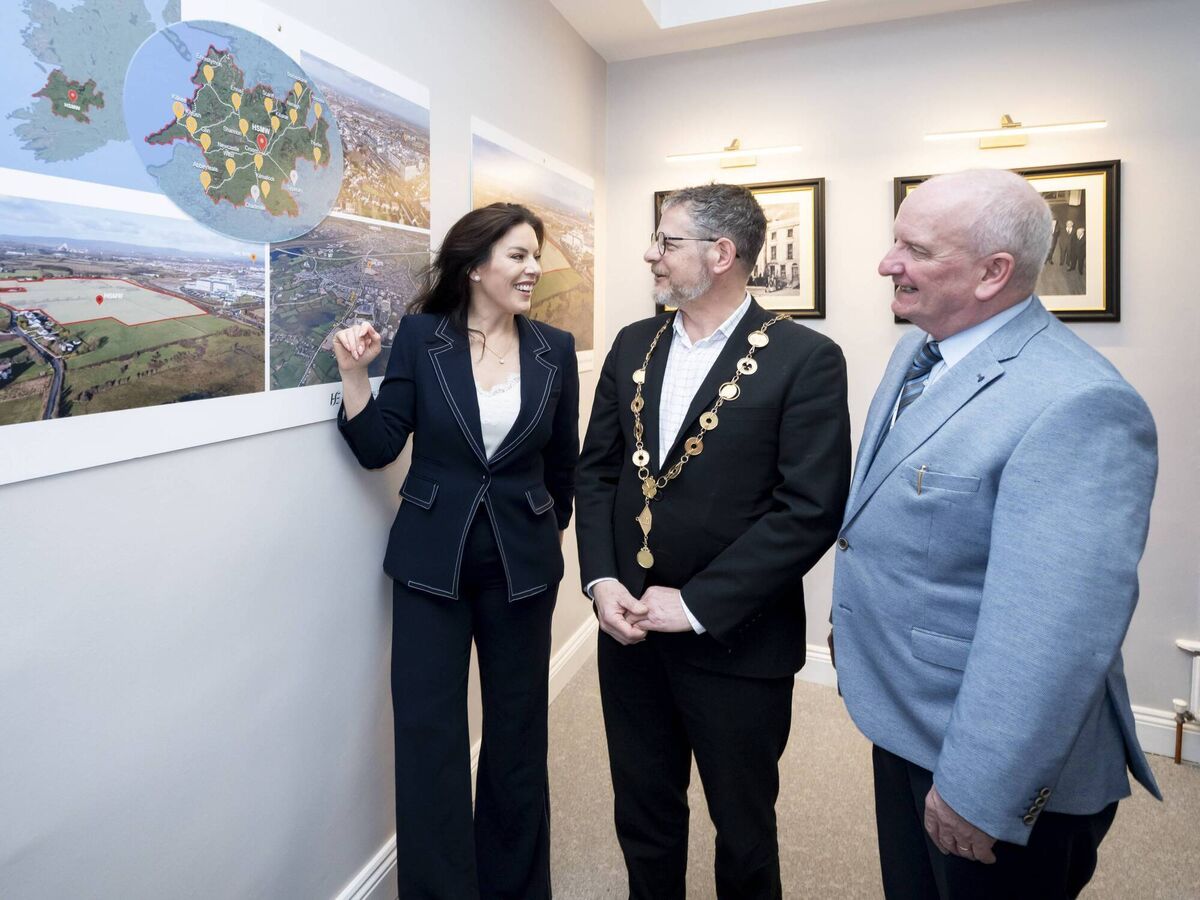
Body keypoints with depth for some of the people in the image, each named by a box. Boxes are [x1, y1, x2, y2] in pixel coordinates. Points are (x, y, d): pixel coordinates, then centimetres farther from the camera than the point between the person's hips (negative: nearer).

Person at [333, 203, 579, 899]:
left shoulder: (554, 350, -1)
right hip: (432, 562, -1)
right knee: (428, 738, 5)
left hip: (523, 565, 2)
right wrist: (355, 373, -16)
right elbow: (378, 448, -4)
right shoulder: (421, 336, -4)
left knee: (518, 737, 14)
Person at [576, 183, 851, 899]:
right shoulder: (634, 345, 6)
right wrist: (602, 580, -6)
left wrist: (696, 604, -18)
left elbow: (811, 509, -17)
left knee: (744, 832, 19)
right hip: (628, 627, 5)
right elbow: (598, 469, 7)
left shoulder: (806, 359, -12)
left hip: (736, 643, -4)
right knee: (643, 817, 22)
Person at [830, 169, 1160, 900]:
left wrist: (978, 791, -24)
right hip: (905, 726, 8)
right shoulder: (917, 353, 1)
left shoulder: (1076, 406, -28)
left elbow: (1056, 634, -30)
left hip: (997, 769, -8)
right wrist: (852, 622, 19)